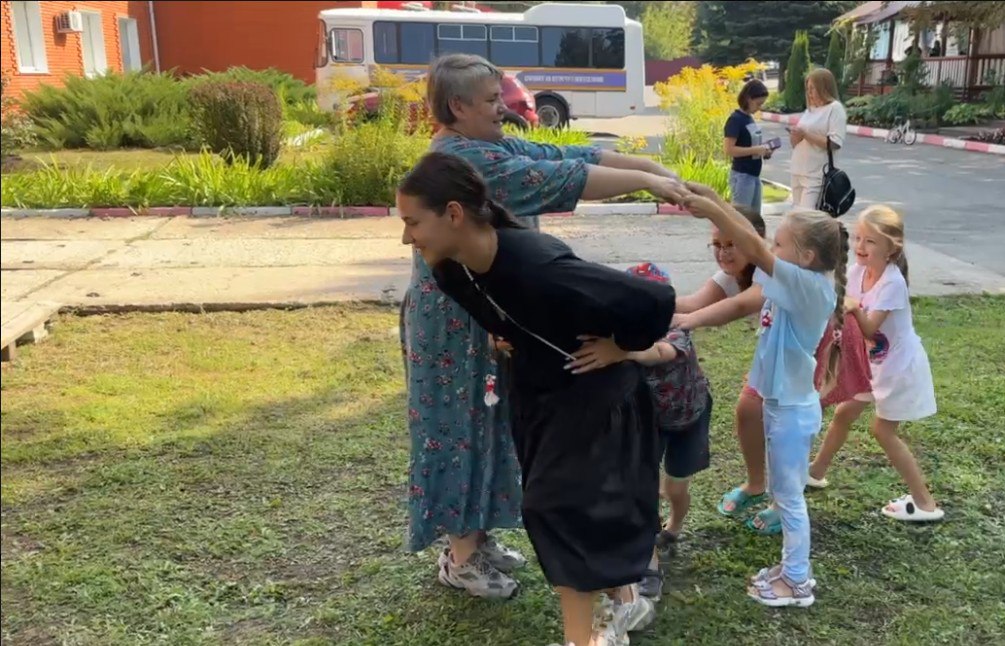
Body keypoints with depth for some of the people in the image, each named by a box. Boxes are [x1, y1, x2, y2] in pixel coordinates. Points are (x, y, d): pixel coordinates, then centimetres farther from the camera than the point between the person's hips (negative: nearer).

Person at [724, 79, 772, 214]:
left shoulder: (750, 118, 12)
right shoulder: (735, 119, -13)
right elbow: (729, 150, -20)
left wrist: (762, 150, 3)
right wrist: (756, 150, -20)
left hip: (754, 175, 9)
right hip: (742, 176, -9)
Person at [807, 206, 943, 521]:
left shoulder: (892, 282, -28)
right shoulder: (857, 271, -7)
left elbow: (869, 329, -30)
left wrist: (854, 310, -47)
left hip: (899, 366, -7)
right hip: (874, 362, 8)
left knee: (883, 430, 0)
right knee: (843, 413, 16)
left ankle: (926, 503, 12)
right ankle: (817, 471, 35)